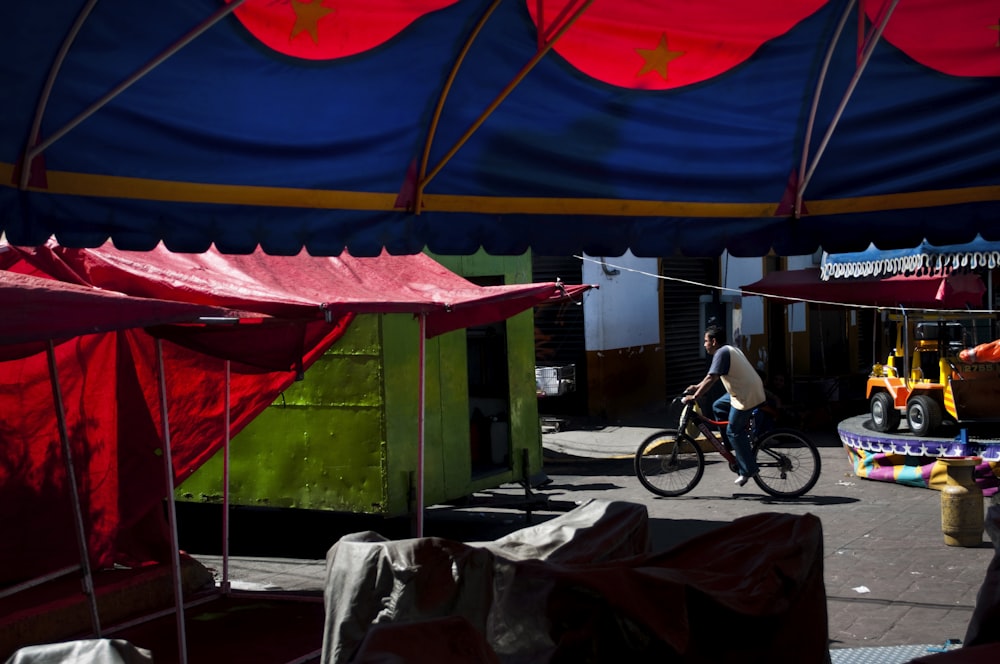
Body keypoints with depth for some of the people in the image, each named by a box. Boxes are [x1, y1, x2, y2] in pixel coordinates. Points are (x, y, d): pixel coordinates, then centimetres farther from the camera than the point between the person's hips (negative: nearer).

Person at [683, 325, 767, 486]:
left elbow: (711, 379, -23)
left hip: (747, 397, -10)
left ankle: (748, 470, 0)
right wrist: (697, 387, 21)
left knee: (734, 432, -4)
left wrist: (693, 396, -18)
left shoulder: (721, 353, -15)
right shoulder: (729, 349, 16)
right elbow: (712, 376, 23)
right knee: (718, 407, 19)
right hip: (751, 389, 10)